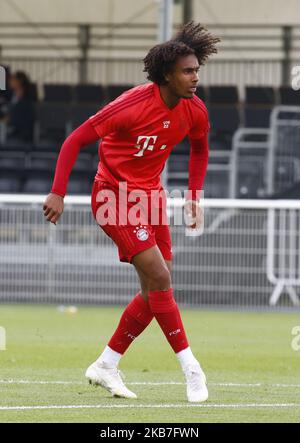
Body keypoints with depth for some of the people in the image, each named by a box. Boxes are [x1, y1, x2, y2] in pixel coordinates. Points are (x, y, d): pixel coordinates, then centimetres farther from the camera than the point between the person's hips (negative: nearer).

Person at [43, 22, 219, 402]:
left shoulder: (194, 111, -4)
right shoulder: (133, 104, -24)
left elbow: (199, 147, 19)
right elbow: (75, 140, -19)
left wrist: (194, 195, 11)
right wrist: (58, 192, -24)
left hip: (150, 195, 8)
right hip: (114, 195, -8)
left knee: (155, 291, 6)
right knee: (160, 277, -18)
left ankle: (106, 365, 19)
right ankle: (190, 367, -12)